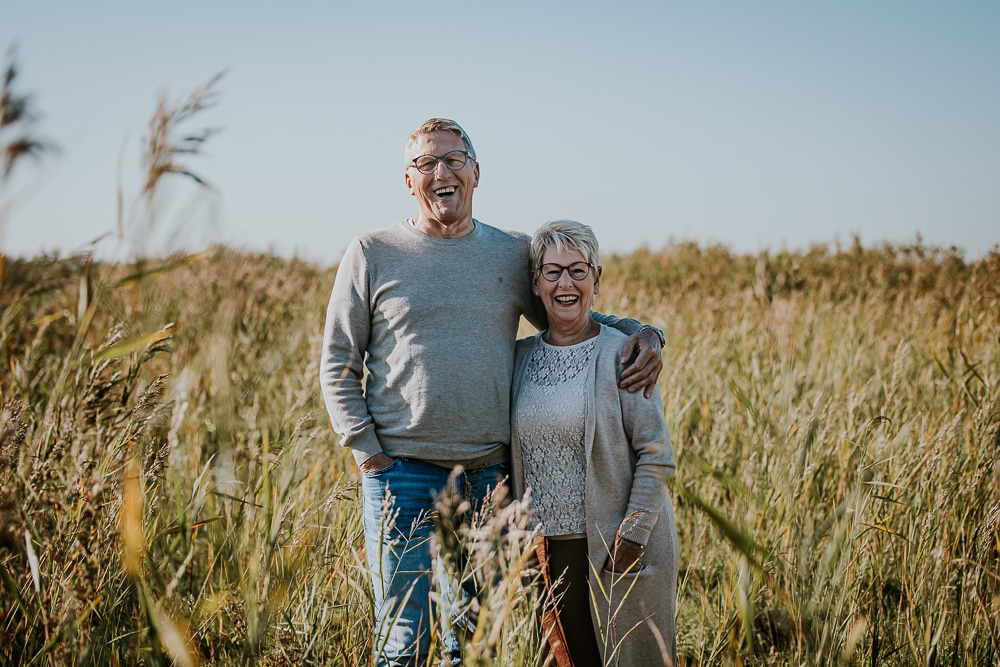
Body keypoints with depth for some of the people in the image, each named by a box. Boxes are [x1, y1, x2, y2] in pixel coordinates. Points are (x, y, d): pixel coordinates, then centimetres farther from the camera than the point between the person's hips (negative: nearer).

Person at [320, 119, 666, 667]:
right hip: (403, 472, -2)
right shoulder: (372, 253, 2)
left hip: (490, 476, 3)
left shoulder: (514, 255, 9)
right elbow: (338, 365, 5)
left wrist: (642, 332, -1)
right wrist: (367, 451, -5)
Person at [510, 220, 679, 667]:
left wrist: (633, 534, -14)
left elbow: (655, 454, -9)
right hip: (551, 548, 4)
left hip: (619, 547, -4)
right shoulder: (521, 358, 7)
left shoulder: (622, 354, -8)